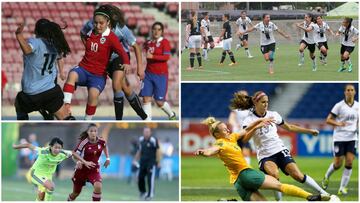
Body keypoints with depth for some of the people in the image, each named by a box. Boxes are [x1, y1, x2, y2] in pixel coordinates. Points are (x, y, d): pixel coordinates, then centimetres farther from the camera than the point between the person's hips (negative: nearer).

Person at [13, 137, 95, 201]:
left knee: (41, 197, 15)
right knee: (51, 186, -29)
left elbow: (73, 153, 1)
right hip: (37, 173, -6)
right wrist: (16, 146, -7)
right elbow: (29, 145, -21)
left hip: (48, 175, 6)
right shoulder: (43, 152, -31)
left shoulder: (62, 154, -18)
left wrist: (85, 162, 3)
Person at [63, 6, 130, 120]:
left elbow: (122, 53, -19)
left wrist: (126, 63, -41)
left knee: (93, 93, -31)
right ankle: (66, 105, -39)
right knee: (72, 75, -32)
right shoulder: (89, 33, 5)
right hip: (83, 69, 3)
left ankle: (87, 121, -11)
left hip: (99, 75, -3)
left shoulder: (111, 38, -8)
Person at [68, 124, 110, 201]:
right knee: (76, 193, 13)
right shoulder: (83, 142, -19)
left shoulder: (101, 142, -8)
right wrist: (78, 162, -34)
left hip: (94, 169, 2)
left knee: (98, 187, -28)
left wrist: (107, 158, 7)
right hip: (82, 169, -2)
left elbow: (105, 146, 16)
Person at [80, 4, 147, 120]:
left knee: (116, 85, -23)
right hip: (106, 59, 4)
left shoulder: (121, 29, -31)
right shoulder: (92, 24, -25)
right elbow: (83, 34, 0)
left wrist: (140, 66, -20)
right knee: (125, 88, 6)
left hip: (121, 56, -4)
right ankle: (143, 116, 21)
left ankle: (118, 121, -13)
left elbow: (135, 46, -18)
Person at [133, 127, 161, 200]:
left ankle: (150, 194, 1)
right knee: (140, 178, 5)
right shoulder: (141, 140, 7)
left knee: (150, 179, -6)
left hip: (151, 163, -5)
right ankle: (143, 192, 24)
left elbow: (158, 151, -6)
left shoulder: (153, 140, -11)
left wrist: (158, 162, -8)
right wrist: (135, 160, 17)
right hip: (142, 162, 5)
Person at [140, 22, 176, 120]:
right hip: (148, 74, 5)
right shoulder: (148, 43, 10)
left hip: (161, 75, -5)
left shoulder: (164, 42, -7)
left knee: (159, 101, -1)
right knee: (146, 98, -7)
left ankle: (172, 115, 27)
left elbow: (166, 57, -18)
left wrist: (152, 56, -26)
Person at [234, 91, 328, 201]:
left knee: (298, 175, -13)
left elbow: (289, 127, 21)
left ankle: (323, 193, -2)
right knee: (274, 174, -33)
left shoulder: (273, 115, 7)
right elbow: (244, 139, -20)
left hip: (280, 150, 2)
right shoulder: (249, 120, -4)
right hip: (264, 156, -2)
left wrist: (309, 131, 21)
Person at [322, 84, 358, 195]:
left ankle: (342, 188, -1)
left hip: (352, 138, 3)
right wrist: (338, 124, -23)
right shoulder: (339, 106, -6)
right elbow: (328, 120, -6)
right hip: (339, 137, -3)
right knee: (338, 164, -2)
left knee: (349, 162, -9)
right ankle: (326, 177, 30)